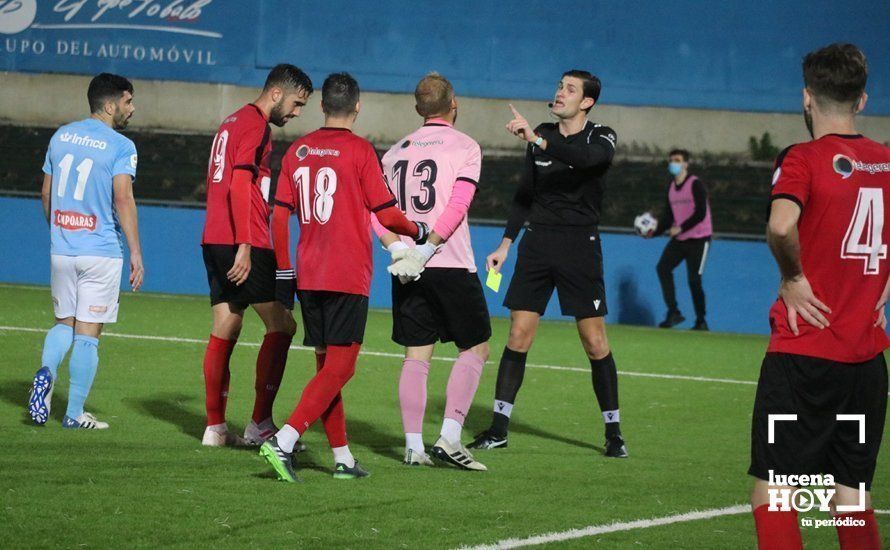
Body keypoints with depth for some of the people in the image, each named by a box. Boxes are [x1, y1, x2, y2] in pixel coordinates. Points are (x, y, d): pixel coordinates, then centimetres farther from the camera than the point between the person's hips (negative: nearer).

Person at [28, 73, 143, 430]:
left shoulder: (61, 136, 9)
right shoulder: (120, 147, -9)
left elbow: (46, 194, 14)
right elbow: (123, 200, -17)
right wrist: (136, 253, -14)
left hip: (61, 249, 5)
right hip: (101, 250, -5)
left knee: (64, 323, 19)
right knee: (88, 332, 2)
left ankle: (47, 371, -9)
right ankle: (75, 413, 4)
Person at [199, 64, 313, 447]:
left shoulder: (232, 123, 21)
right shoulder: (256, 126, -9)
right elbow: (240, 185, -18)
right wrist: (244, 247, -22)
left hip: (215, 242, 9)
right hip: (243, 246, -9)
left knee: (224, 333, 8)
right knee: (281, 326, -4)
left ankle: (215, 428, 7)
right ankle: (260, 425, -7)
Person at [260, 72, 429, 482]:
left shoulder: (297, 151, 8)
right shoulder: (359, 151, -8)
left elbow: (279, 216, 8)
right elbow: (387, 215, -7)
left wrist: (284, 274, 15)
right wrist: (420, 232, 12)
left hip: (308, 277, 6)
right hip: (348, 277, -6)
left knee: (326, 364, 14)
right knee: (339, 368, -5)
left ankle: (342, 458, 17)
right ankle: (283, 442, -19)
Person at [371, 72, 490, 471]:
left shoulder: (396, 151, 14)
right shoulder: (465, 146, -1)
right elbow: (457, 207, -14)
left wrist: (399, 246, -7)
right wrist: (428, 247, -17)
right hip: (451, 266, -5)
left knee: (416, 356, 7)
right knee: (475, 348, 6)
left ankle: (413, 445, 1)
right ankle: (450, 437, -6)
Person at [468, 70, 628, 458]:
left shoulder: (601, 138, -4)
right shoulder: (541, 135, 10)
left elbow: (585, 158, -30)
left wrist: (538, 140, -38)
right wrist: (506, 243, 12)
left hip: (580, 246, -4)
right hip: (538, 244, 4)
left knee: (595, 342, -4)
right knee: (518, 335, -1)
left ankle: (614, 433, 6)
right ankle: (498, 428, 4)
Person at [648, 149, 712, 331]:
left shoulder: (695, 185, -11)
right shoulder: (671, 187, 11)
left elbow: (701, 213, -18)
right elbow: (668, 217, 13)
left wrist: (680, 228, -25)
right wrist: (654, 232, -3)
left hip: (698, 239, -7)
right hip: (679, 239, 7)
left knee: (694, 280, -8)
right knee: (663, 268, -12)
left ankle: (701, 321, 7)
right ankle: (673, 313, -9)